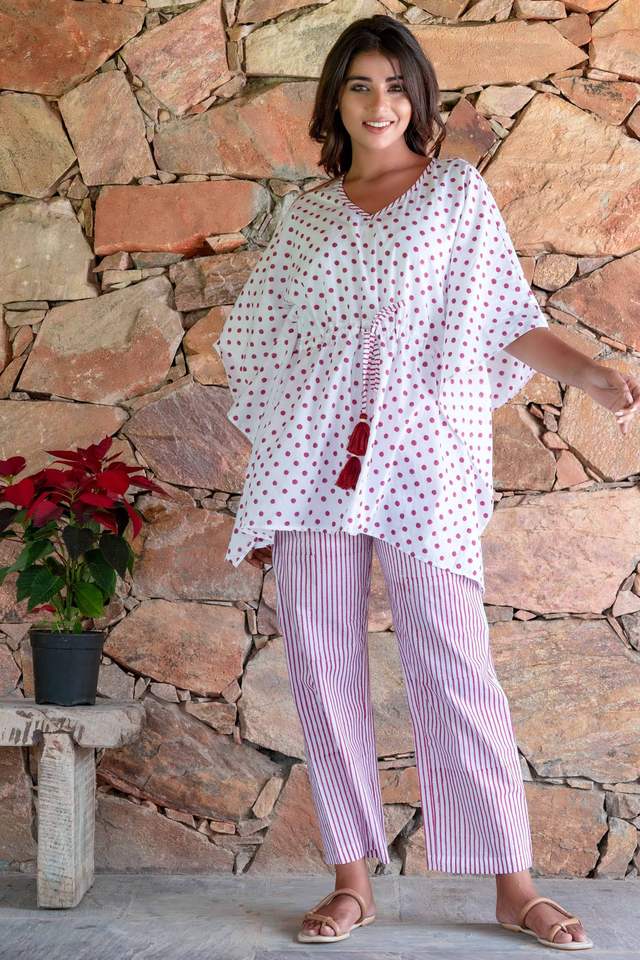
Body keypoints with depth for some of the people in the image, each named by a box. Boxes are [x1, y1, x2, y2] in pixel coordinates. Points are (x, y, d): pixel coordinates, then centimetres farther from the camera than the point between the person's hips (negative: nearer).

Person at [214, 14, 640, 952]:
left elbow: (509, 320, 5)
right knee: (321, 661, 0)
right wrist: (257, 502, 14)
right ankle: (352, 880, 11)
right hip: (313, 457, 3)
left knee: (455, 667, -6)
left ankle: (514, 885, 3)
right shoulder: (305, 216, 15)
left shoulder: (458, 190, 10)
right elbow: (271, 351, 16)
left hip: (421, 457, -3)